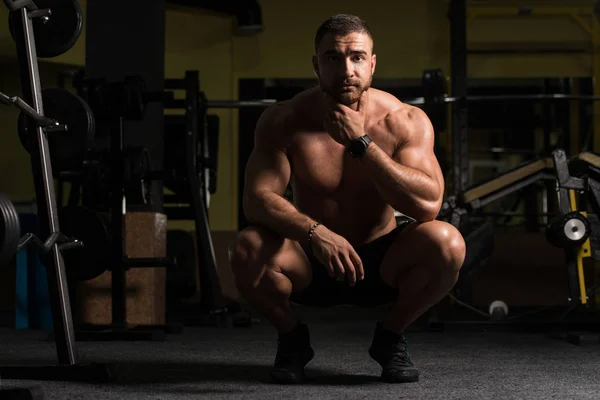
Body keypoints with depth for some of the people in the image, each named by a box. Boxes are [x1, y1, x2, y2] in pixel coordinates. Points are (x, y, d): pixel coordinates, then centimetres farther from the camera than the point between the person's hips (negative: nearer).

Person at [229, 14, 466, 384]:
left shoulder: (405, 121, -15)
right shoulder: (283, 120, -13)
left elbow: (428, 204, -28)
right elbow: (257, 199, -22)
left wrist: (361, 143, -33)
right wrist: (314, 232, -41)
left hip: (381, 264, 0)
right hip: (310, 262, 0)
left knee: (446, 241, -30)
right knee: (247, 250, -31)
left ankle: (391, 336, -1)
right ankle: (292, 337, 1)